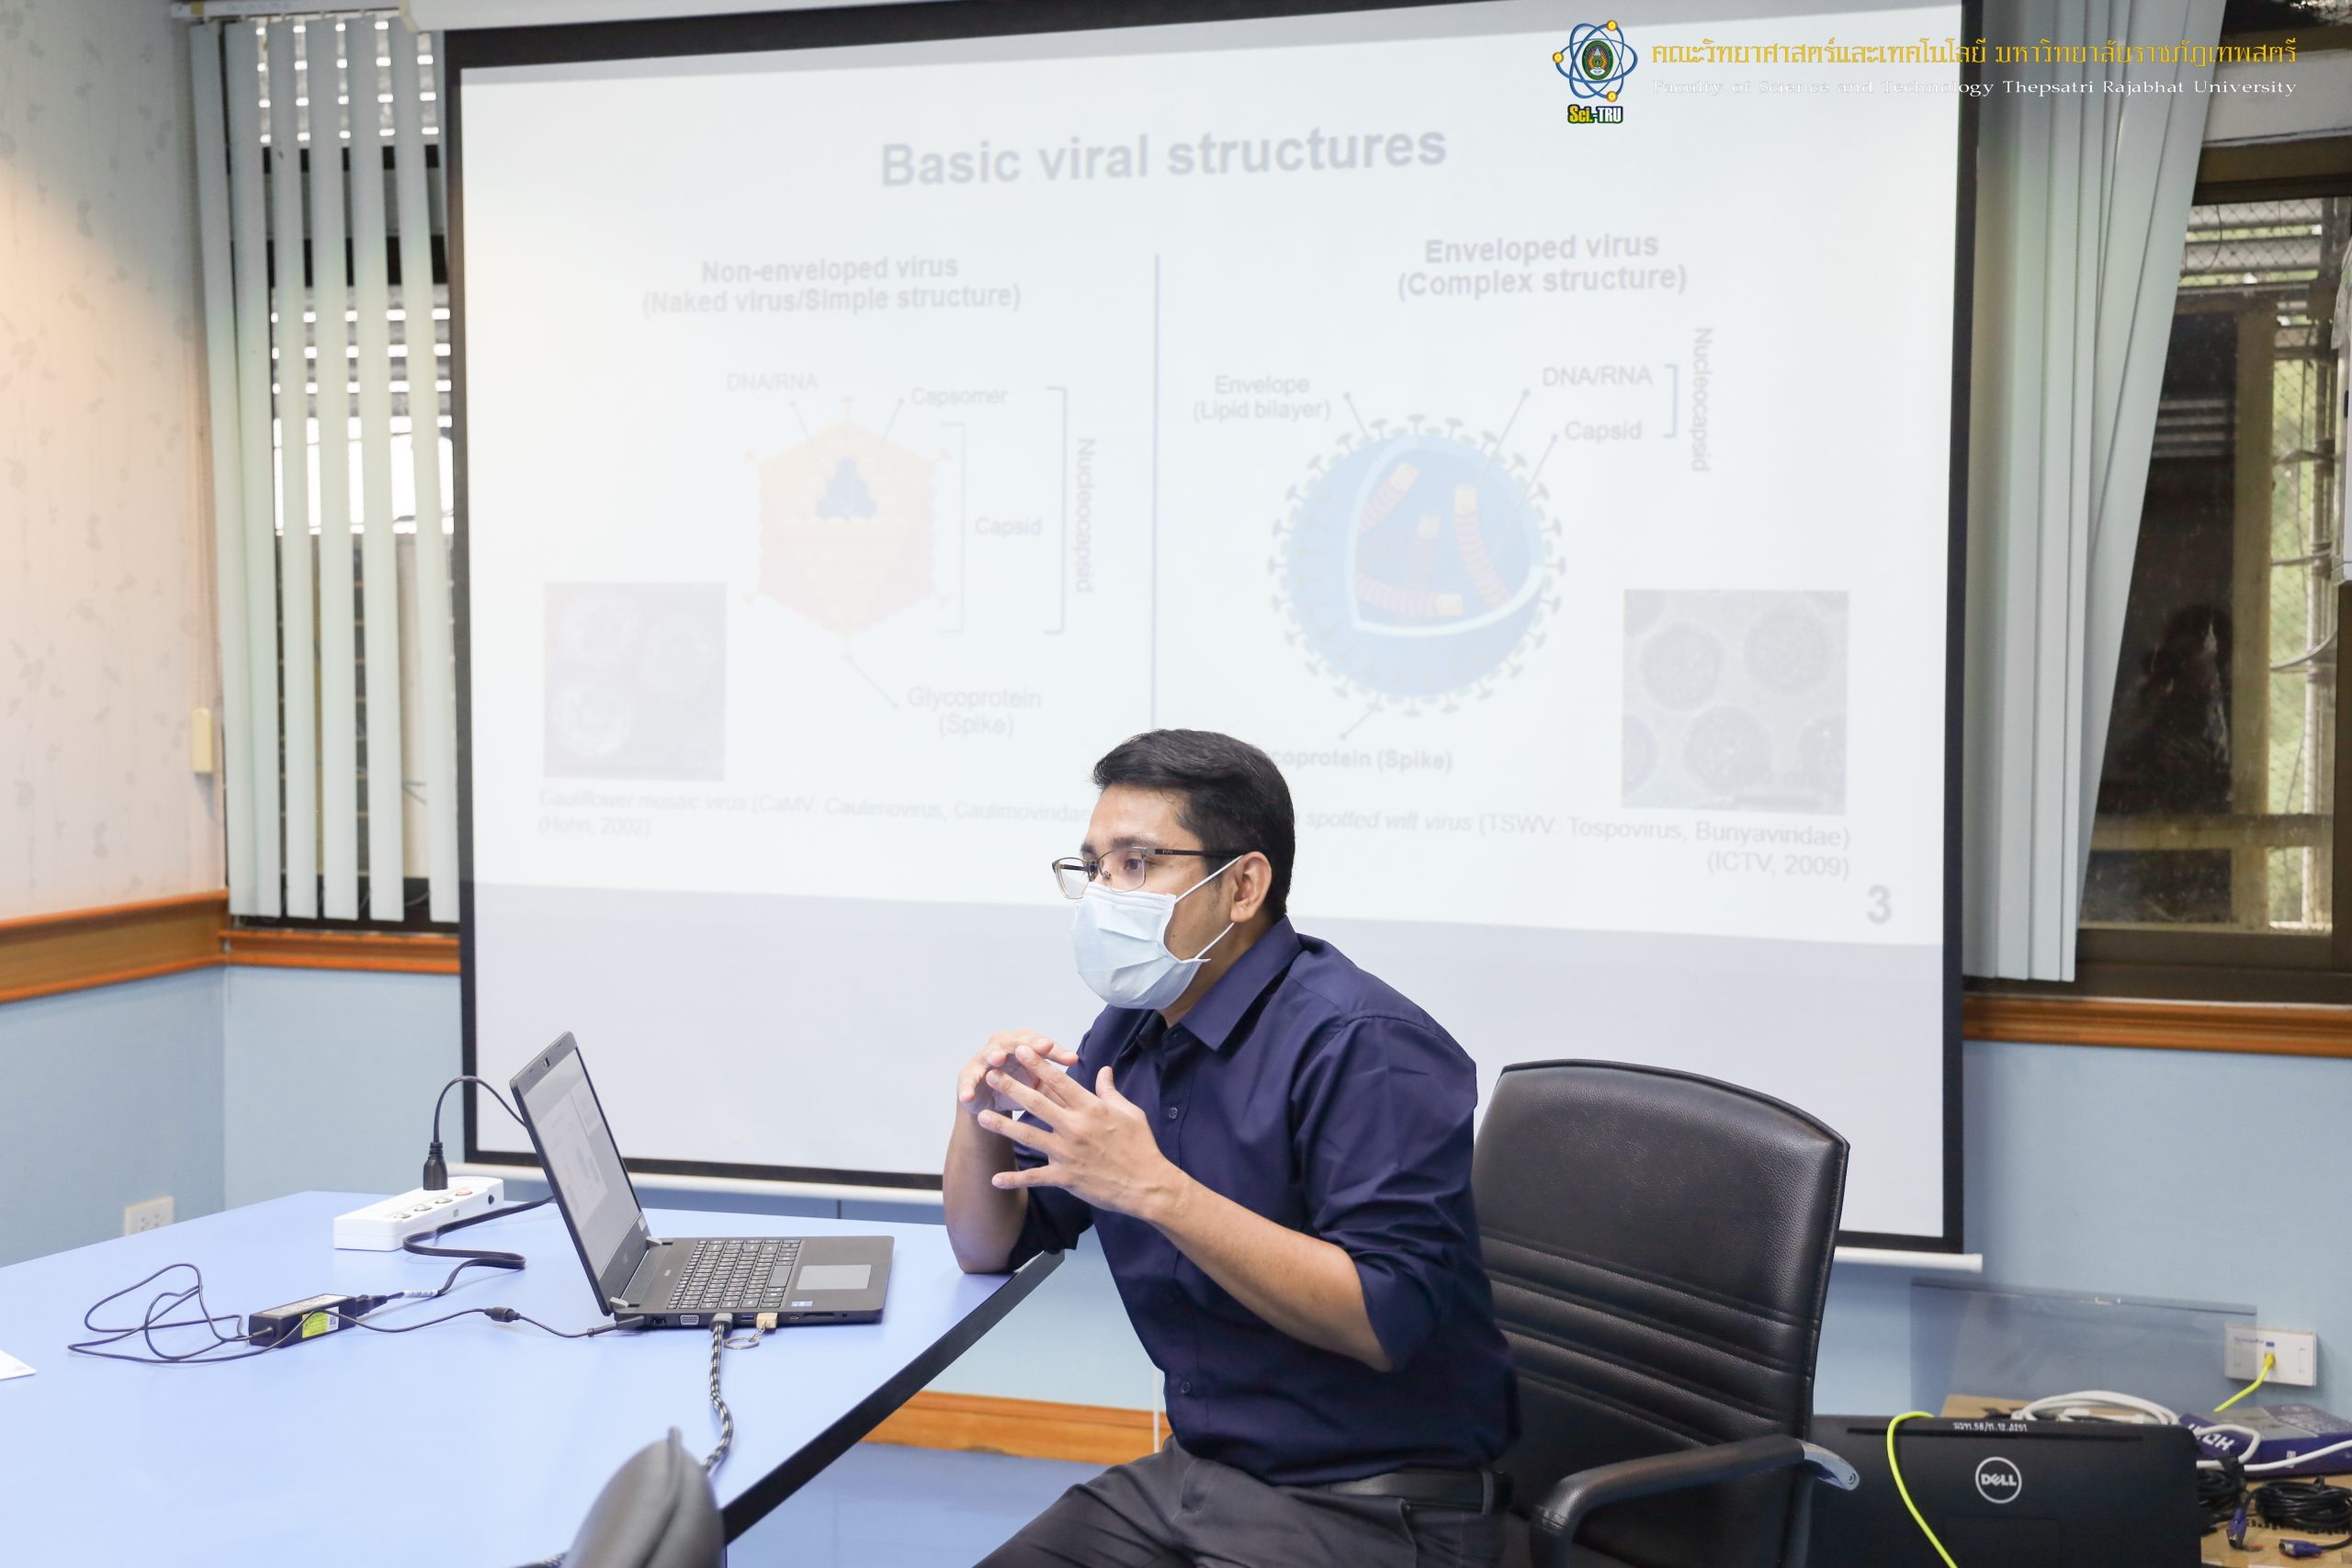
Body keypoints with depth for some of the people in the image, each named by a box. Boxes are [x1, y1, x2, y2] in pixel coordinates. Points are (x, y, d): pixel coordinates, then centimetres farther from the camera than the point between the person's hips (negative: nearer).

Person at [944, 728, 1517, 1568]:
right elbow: (988, 1248, 14)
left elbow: (1385, 1319, -27)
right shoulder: (1131, 1034, 9)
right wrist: (982, 1114, -7)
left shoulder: (1361, 1045, -18)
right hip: (1193, 1471, 7)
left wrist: (1156, 1189, -30)